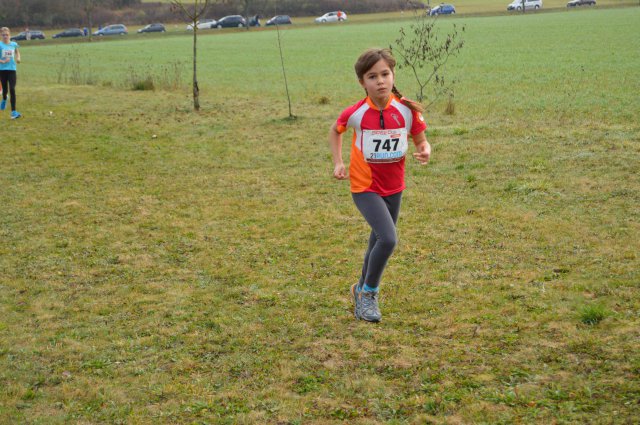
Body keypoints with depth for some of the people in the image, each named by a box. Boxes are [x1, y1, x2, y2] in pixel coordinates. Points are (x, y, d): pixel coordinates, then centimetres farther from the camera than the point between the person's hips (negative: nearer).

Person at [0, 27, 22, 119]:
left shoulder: (14, 44, 2)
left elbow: (17, 52, 22)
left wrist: (18, 58, 4)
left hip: (12, 69, 1)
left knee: (12, 89, -9)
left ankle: (13, 111, -10)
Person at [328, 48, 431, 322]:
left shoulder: (407, 110, -13)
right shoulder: (355, 113, -16)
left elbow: (420, 140, -1)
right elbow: (335, 132, 5)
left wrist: (424, 152, -23)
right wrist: (338, 163, -4)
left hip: (393, 186, 4)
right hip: (365, 186, -4)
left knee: (379, 241, 18)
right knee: (388, 239, -20)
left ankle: (362, 290, 42)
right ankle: (369, 293, 2)